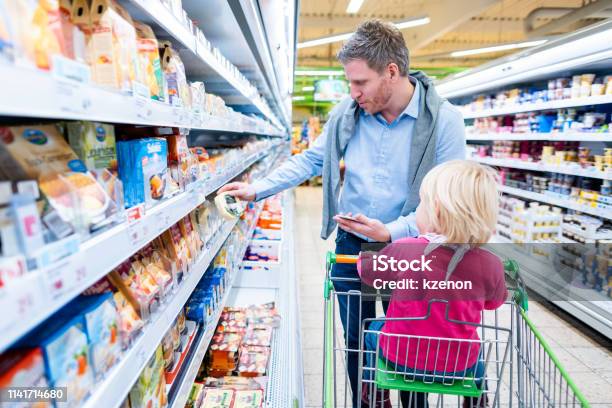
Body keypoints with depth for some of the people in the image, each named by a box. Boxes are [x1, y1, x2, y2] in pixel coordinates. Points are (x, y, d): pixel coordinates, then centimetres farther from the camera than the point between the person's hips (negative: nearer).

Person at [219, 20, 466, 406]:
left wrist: (392, 232, -26)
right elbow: (311, 160, 5)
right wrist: (257, 189, -1)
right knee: (357, 341, 18)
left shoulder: (444, 120, -15)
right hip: (351, 245, 3)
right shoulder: (347, 113, -5)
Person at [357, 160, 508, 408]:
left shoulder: (403, 250, -21)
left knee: (373, 331, 31)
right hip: (458, 365, 2)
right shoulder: (490, 265, -16)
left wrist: (365, 254, 22)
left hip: (399, 357, -1)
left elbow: (368, 270, 0)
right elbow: (495, 301, 6)